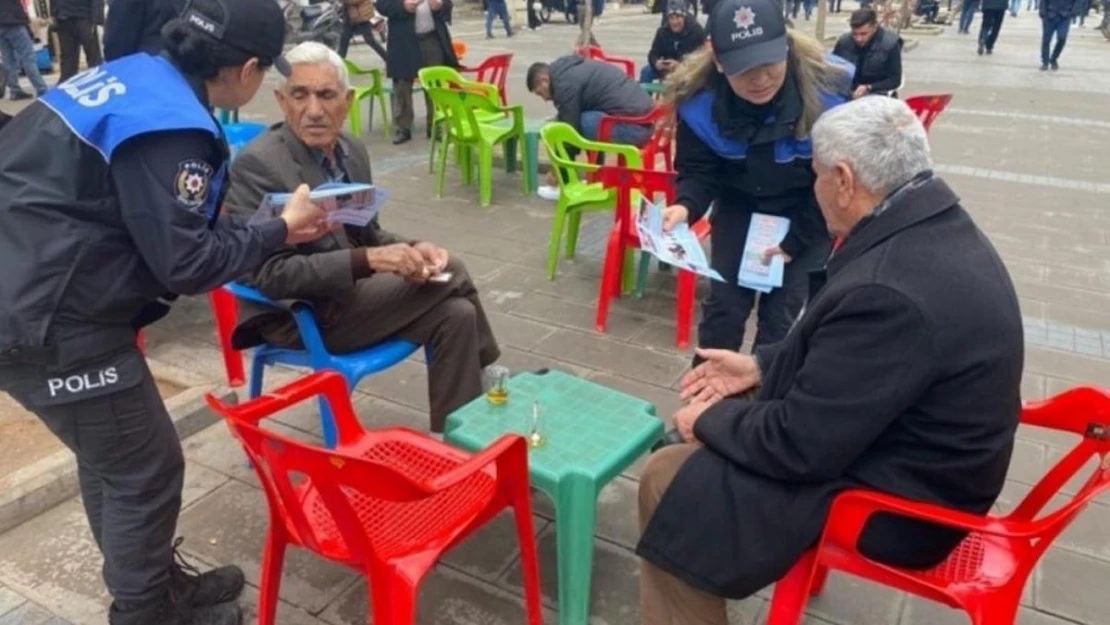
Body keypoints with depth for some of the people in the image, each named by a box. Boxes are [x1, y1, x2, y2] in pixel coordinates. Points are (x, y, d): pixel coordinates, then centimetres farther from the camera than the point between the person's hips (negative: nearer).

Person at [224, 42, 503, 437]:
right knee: (452, 273, -13)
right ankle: (487, 377, 10)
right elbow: (271, 274, -25)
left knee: (456, 315, -10)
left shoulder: (352, 151, 4)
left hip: (350, 292, 8)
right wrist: (368, 260, -33)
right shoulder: (257, 164, -20)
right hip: (296, 315, -8)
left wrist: (408, 249, -10)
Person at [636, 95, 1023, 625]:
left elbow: (799, 444, -26)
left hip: (894, 497, -9)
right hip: (916, 456, 9)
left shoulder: (888, 288, -34)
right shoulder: (936, 228, -2)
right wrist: (761, 365, 10)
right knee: (699, 445, 18)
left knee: (667, 479, -3)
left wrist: (711, 418, -9)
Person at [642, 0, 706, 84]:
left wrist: (679, 65, -44)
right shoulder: (663, 31, -7)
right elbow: (653, 53, -7)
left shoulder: (697, 31, -21)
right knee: (646, 71, -13)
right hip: (668, 67, 4)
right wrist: (657, 63, -33)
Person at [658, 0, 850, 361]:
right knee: (724, 303, 3)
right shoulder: (698, 97, -24)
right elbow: (698, 169, -13)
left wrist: (795, 240, -15)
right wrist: (686, 206, -37)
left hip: (807, 213, -1)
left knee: (781, 312, -2)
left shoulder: (827, 91, -29)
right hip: (739, 205, 2)